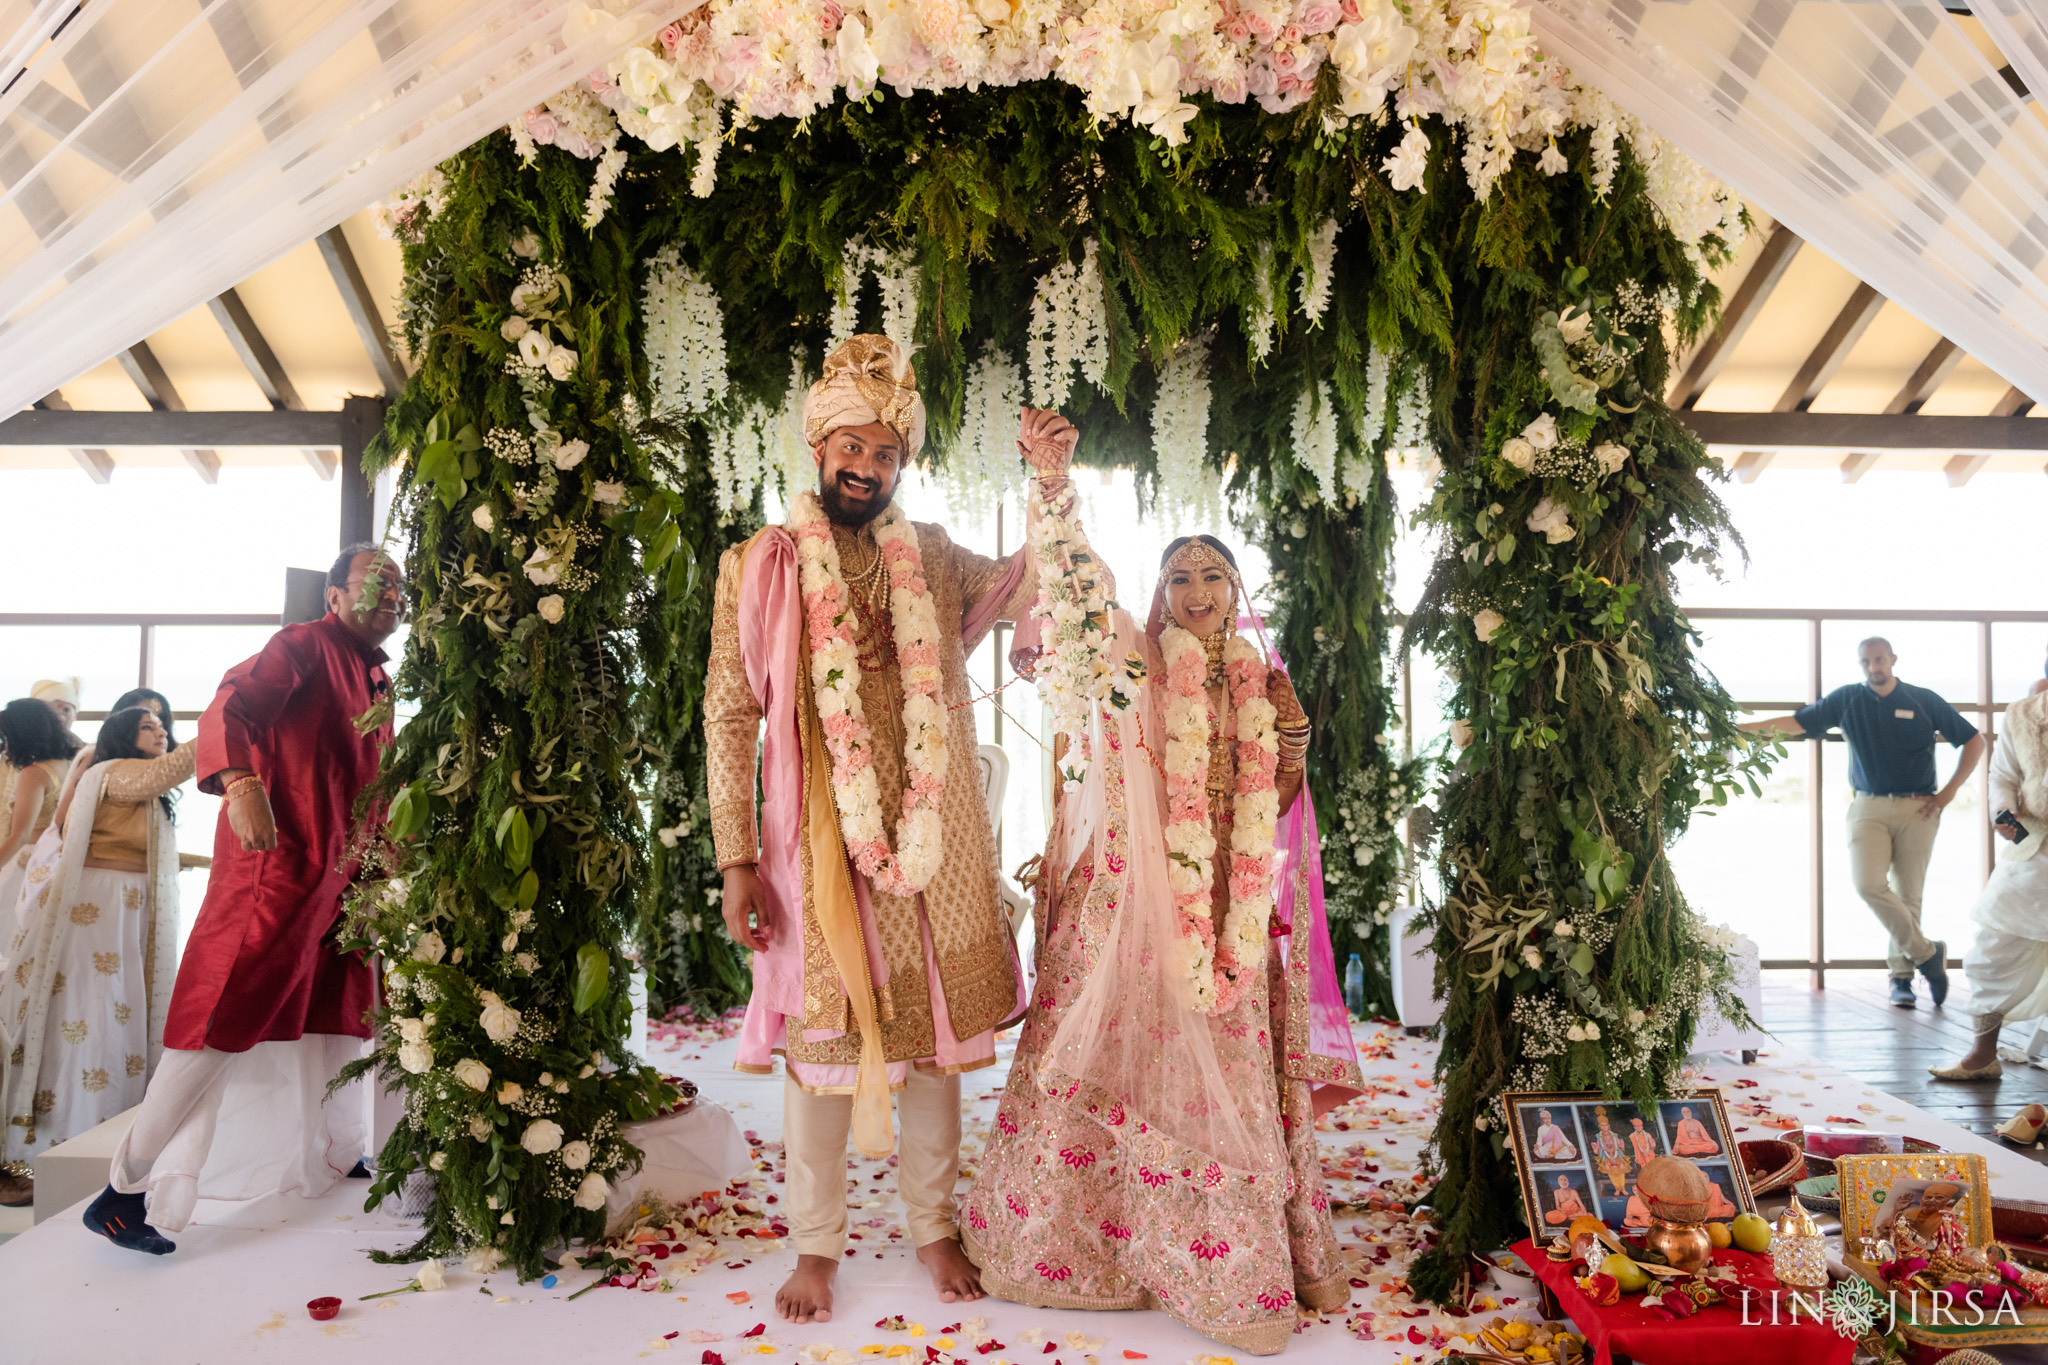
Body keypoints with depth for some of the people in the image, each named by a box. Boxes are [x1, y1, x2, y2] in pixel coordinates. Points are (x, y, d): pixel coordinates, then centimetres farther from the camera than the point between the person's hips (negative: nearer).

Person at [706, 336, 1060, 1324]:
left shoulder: (932, 560, 9)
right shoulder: (759, 566, 0)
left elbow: (1031, 585, 14)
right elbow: (728, 716, -2)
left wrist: (1052, 478, -1)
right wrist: (736, 858, -8)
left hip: (929, 840, 3)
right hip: (815, 842, -3)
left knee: (933, 1028, 10)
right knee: (820, 1037, 6)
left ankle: (934, 1228, 28)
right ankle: (816, 1245, 24)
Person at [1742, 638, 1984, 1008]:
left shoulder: (1924, 700, 6)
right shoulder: (1846, 699, 8)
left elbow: (1974, 741, 12)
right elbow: (1797, 722, 5)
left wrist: (1948, 792, 4)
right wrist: (1739, 726, -4)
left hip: (1917, 808, 0)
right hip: (1868, 807, 0)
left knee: (1908, 893, -1)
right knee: (1868, 883, -17)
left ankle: (1902, 976, 10)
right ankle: (1928, 953, -2)